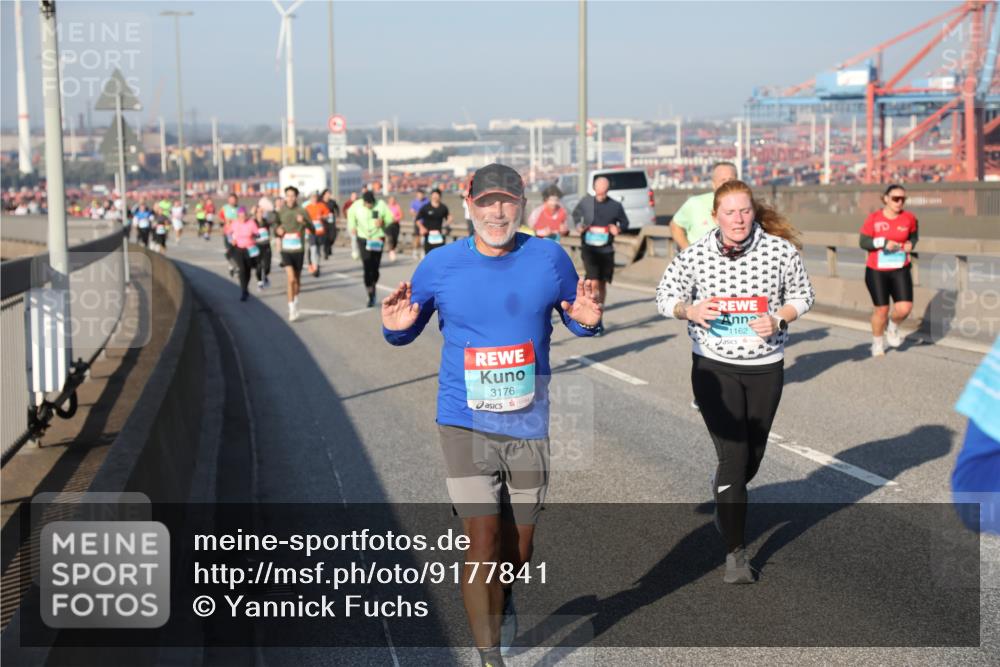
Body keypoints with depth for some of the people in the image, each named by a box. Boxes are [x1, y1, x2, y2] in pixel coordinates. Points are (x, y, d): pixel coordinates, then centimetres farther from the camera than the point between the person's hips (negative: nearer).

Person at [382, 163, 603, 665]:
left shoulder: (549, 259, -2)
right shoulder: (440, 265, -4)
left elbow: (575, 320, 9)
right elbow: (408, 333, 7)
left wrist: (588, 321, -14)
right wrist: (395, 327, -16)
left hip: (528, 423, 2)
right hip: (465, 422, -2)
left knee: (519, 545, 15)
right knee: (482, 542, -9)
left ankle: (502, 598, 49)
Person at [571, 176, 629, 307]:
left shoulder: (615, 206, -1)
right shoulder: (586, 201, -1)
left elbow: (625, 222, 12)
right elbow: (576, 214, 16)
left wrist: (619, 229, -10)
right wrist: (578, 226, -3)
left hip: (606, 250, 2)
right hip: (589, 249, -2)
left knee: (602, 284, 10)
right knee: (593, 281, -18)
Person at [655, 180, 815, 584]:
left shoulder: (780, 250, -7)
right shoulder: (695, 255, -8)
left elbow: (803, 295, 5)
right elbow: (664, 295, 3)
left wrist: (779, 318, -15)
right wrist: (690, 311, -18)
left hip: (766, 368, 2)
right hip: (714, 367, -2)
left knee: (752, 457, 16)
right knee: (733, 455, -9)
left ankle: (724, 496, 51)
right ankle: (735, 552, -1)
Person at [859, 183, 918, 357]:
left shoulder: (909, 218, -1)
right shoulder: (874, 219, -8)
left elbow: (913, 236, 15)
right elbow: (863, 242, -6)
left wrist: (911, 244, -6)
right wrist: (882, 242, -19)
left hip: (900, 271, 2)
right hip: (876, 271, -2)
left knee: (904, 308, -12)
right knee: (881, 309, 6)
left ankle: (893, 326, 24)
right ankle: (877, 343, 31)